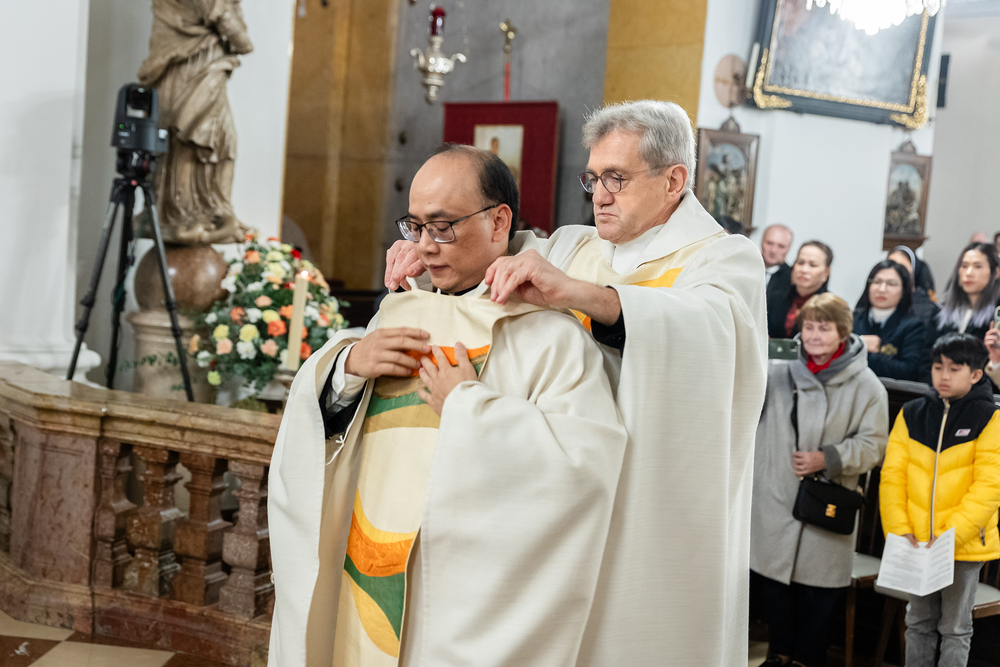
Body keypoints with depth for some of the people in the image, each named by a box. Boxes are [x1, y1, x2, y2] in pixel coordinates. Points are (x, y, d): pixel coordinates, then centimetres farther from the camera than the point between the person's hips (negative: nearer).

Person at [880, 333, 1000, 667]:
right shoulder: (911, 414, 3)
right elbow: (893, 474, 1)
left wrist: (951, 535, -21)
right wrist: (899, 529, -11)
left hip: (966, 543, -3)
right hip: (918, 543, 3)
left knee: (955, 627, 9)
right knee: (919, 622, 16)